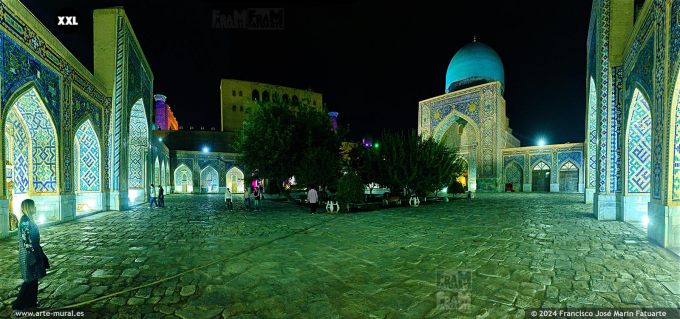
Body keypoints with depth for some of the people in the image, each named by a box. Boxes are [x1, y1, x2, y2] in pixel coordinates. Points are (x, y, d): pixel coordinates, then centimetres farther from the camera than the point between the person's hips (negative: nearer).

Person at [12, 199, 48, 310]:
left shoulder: (28, 219, 8)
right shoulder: (25, 221, -20)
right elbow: (26, 242, -21)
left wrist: (40, 254, 21)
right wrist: (35, 255, -18)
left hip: (33, 253, 9)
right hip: (29, 255, -9)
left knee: (34, 278, 17)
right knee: (30, 280, 0)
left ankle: (31, 302, 27)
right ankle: (18, 304, 10)